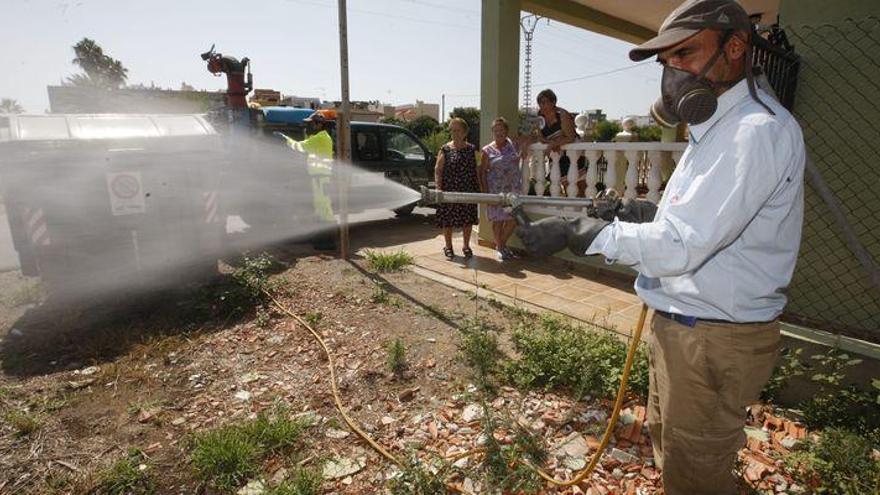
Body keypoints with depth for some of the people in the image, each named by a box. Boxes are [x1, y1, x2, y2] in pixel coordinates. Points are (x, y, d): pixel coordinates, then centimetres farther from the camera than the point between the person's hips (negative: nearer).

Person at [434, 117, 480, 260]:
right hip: (449, 190, -2)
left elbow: (476, 169, 9)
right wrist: (438, 188, -16)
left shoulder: (471, 149, 6)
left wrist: (479, 188, 4)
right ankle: (448, 247, 21)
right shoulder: (445, 149, -1)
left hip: (468, 191, 2)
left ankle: (466, 246, 24)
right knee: (448, 219, 4)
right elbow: (437, 170, -4)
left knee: (467, 219, 7)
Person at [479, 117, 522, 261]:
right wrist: (485, 192, -10)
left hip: (514, 188, 4)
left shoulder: (512, 145, 7)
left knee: (513, 218, 5)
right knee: (498, 219, 1)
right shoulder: (488, 151, -1)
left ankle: (502, 244, 27)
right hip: (496, 189, -3)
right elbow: (482, 172, -2)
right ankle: (499, 248, 18)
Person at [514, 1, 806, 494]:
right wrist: (649, 213, 5)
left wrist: (577, 232, -24)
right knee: (666, 440, 28)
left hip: (713, 341, -10)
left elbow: (679, 246, -28)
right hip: (683, 326, 10)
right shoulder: (718, 125, 12)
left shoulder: (758, 130, -22)